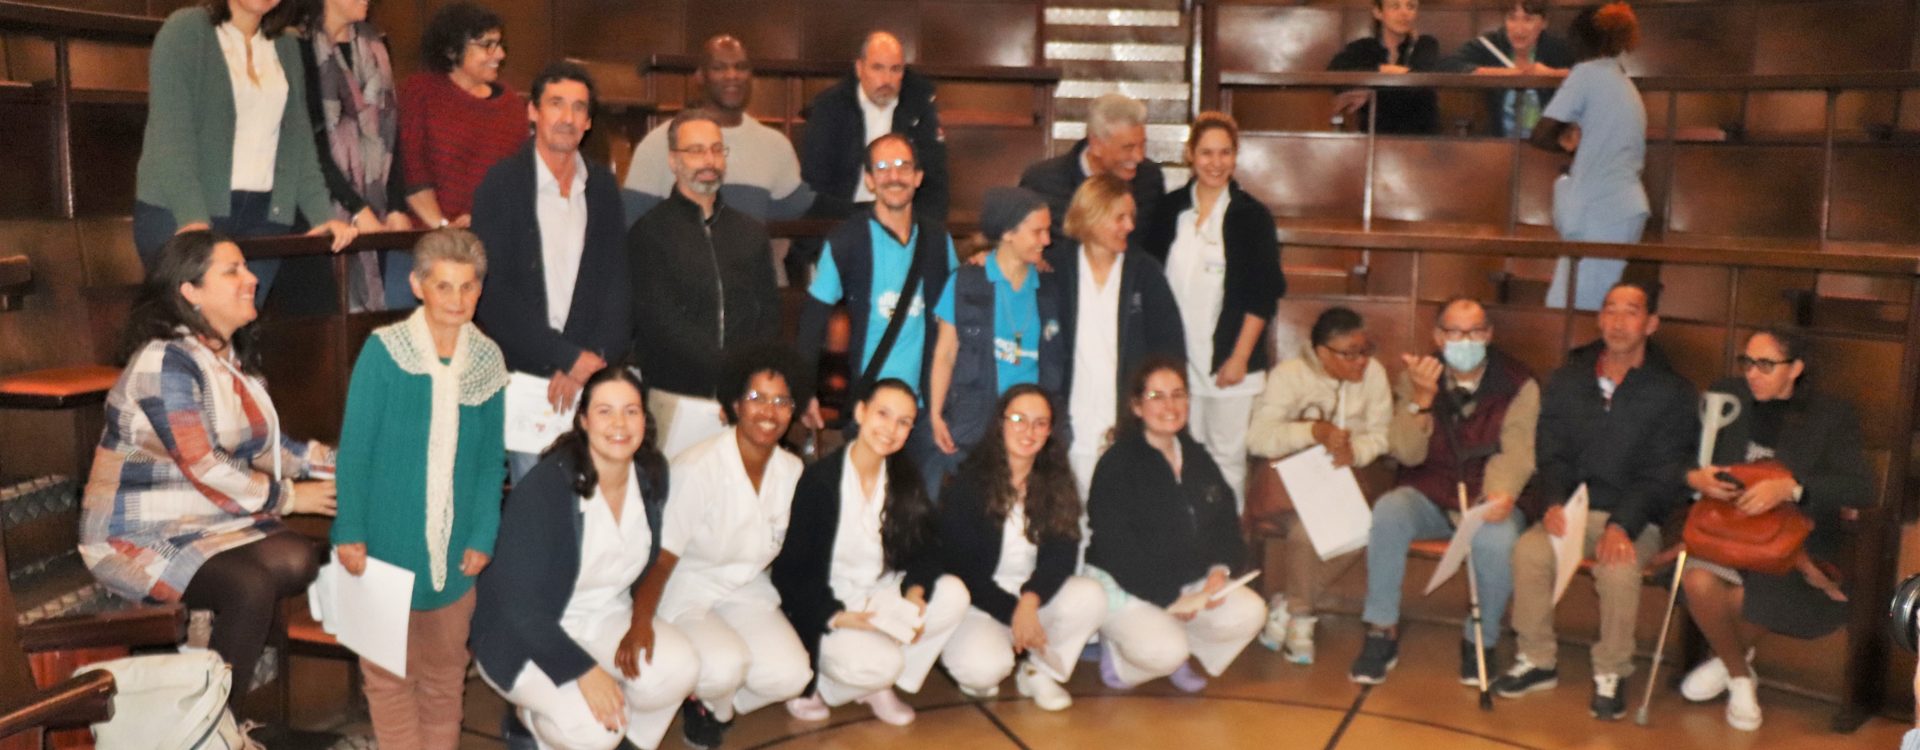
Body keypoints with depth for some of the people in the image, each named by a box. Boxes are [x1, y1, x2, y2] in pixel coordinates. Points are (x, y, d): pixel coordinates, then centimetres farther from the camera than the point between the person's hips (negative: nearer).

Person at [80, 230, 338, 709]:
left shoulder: (232, 357, 11)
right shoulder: (165, 362, -18)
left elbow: (262, 443, 14)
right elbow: (206, 468, -21)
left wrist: (330, 460, 0)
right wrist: (289, 497, -12)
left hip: (205, 523, 8)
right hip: (140, 536, -8)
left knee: (296, 559, -20)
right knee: (251, 587, -29)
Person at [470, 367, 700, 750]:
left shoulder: (652, 474, -6)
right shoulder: (543, 489, -25)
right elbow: (521, 604, -24)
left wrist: (642, 620, -12)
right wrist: (585, 671, -29)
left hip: (608, 618, 5)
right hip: (527, 636, -5)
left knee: (680, 668, -23)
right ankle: (530, 714, 7)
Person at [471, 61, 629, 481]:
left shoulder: (602, 187, 11)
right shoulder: (501, 185, 0)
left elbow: (619, 283, 8)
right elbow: (495, 295, -6)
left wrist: (595, 359, -8)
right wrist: (570, 357, -11)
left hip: (591, 381, 3)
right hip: (526, 380, -3)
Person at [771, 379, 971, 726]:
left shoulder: (905, 480, 3)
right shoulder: (819, 480, -14)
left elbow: (923, 551, 0)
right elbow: (792, 569, -13)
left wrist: (915, 593, -21)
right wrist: (836, 617, -25)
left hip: (881, 597, 6)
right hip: (823, 611, -6)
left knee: (953, 594, -19)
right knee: (880, 663, -33)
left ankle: (879, 686, -3)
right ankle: (810, 679, 0)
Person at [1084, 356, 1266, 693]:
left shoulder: (1198, 459, 11)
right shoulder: (1117, 464, -11)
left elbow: (1226, 524, 8)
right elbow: (1116, 548, -16)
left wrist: (1220, 570, -13)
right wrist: (1167, 597, -19)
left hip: (1192, 582, 7)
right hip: (1124, 586, -6)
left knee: (1249, 613, -18)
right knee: (1164, 652, -30)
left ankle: (1180, 652, 6)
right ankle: (1117, 652, 4)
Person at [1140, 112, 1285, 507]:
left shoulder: (1252, 216, -3)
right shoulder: (1170, 210, 5)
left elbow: (1263, 295, -4)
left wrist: (1240, 357, -9)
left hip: (1229, 362, -3)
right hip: (1177, 360, 3)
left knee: (1227, 458, 2)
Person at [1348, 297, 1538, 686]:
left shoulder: (1518, 384, -3)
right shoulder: (1417, 377, 1)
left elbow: (1516, 451, -13)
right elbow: (1407, 454, -7)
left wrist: (1501, 492, -36)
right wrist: (1422, 397, -23)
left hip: (1487, 500, -1)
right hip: (1428, 496, 1)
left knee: (1498, 538, -34)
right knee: (1388, 512, -31)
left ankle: (1481, 639, -6)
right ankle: (1382, 632, -16)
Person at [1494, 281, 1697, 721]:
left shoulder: (1673, 393, -1)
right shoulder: (1567, 381, 9)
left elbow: (1663, 474, -8)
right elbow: (1550, 453, 7)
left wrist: (1623, 524, -22)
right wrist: (1555, 501, -13)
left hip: (1636, 518, -3)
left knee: (1619, 568, -33)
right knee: (1528, 550, -27)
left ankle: (1612, 672, -10)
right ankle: (1537, 660, -10)